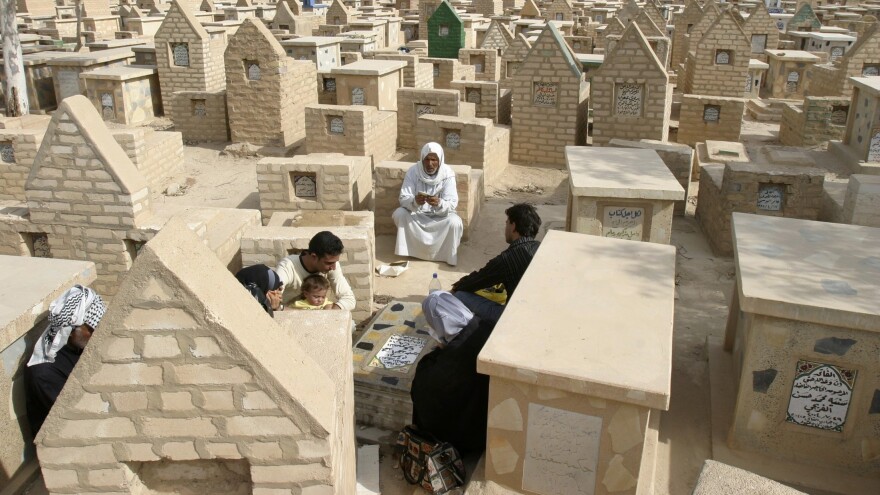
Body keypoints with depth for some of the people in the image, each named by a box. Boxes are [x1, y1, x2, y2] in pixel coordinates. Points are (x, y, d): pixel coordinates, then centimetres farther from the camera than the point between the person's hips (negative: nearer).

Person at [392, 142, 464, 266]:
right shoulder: (413, 171, -15)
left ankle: (449, 256, -7)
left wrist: (439, 204, -47)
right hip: (416, 214, 1)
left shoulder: (447, 174, -17)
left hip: (440, 216, -1)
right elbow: (403, 199, -19)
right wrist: (414, 201, -44)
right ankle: (408, 250, -7)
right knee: (399, 214, -26)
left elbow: (452, 204, -23)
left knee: (454, 222, -31)